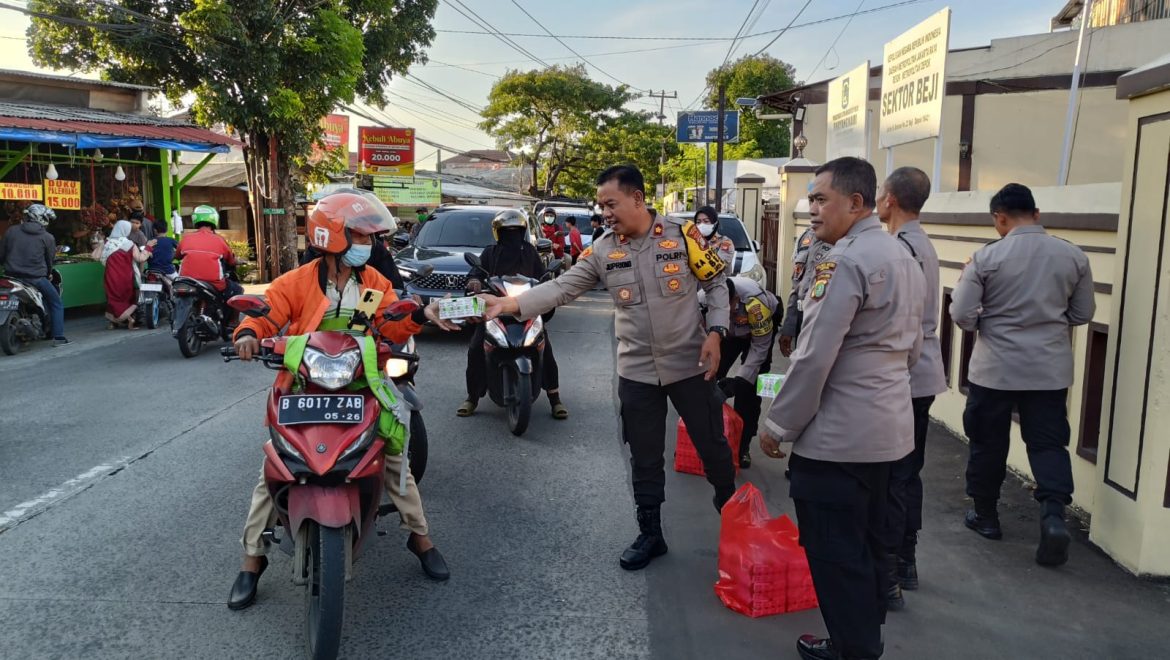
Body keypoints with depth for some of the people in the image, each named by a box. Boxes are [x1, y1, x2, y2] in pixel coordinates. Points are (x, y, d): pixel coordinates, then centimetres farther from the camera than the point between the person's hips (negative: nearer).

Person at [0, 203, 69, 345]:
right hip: (36, 278, -4)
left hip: (12, 275, 4)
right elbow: (50, 260, 5)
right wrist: (48, 273, 24)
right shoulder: (47, 237, -3)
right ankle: (58, 337, 3)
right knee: (56, 303, 10)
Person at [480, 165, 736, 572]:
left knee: (712, 444, 12)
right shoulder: (602, 251, -3)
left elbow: (716, 283, 0)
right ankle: (650, 534, 29)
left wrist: (715, 332, -12)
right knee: (645, 458, 12)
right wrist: (509, 304, -21)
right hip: (637, 371, 2)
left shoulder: (682, 235, -9)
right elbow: (560, 289, -8)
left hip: (690, 365, -2)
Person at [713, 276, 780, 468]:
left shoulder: (754, 301, -42)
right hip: (729, 328, 4)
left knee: (749, 386, -10)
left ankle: (743, 445, 1)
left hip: (764, 325, -4)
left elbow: (760, 346, -29)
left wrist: (740, 380, -33)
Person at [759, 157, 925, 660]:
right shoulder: (904, 257, 12)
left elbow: (814, 356, -21)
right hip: (886, 426, 10)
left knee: (834, 552, 3)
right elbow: (912, 348, 19)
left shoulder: (845, 260, -19)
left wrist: (778, 425, -13)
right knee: (865, 542, 21)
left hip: (836, 434, -10)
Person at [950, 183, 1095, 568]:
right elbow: (1083, 314, 7)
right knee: (1048, 442, 8)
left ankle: (985, 515, 24)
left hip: (995, 367, -2)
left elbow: (962, 315, -11)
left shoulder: (986, 257, -11)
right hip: (1050, 368, 2)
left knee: (988, 442, 12)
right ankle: (1054, 512, -11)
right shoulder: (1073, 256, -2)